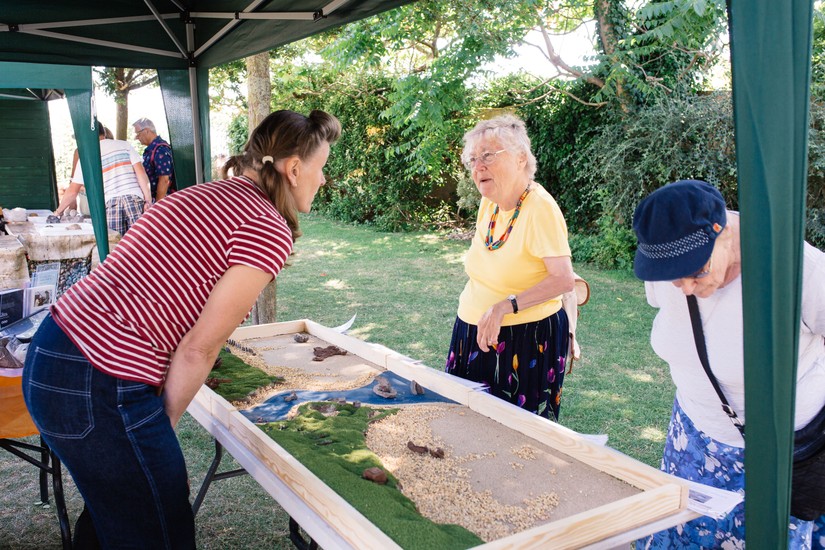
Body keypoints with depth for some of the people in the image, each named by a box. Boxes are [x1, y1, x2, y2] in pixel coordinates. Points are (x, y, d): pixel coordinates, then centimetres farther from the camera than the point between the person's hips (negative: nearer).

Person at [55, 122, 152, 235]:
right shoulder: (124, 145, 12)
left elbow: (72, 191, 13)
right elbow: (140, 172, 1)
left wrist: (58, 211, 26)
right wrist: (148, 200, 2)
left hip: (111, 203, 0)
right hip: (135, 199, 0)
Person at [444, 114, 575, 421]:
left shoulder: (540, 207, -21)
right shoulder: (489, 202, 3)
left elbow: (564, 280, -23)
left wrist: (505, 306, -29)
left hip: (527, 338, -8)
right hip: (476, 331, 8)